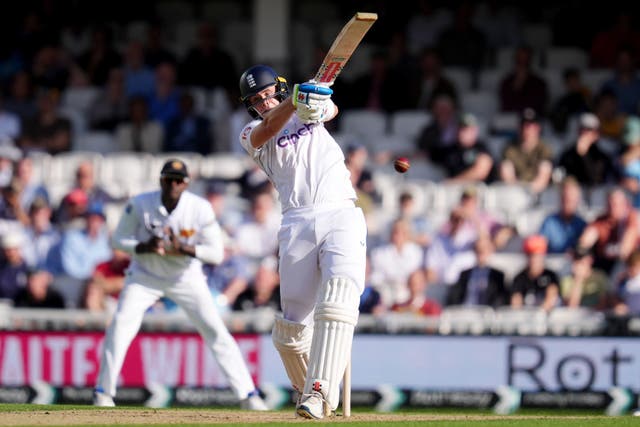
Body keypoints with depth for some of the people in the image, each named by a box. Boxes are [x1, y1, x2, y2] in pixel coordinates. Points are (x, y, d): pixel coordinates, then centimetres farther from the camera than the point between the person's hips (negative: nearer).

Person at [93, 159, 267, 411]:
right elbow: (119, 239, -8)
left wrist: (183, 249, -34)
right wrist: (145, 247, -29)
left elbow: (216, 253, -18)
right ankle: (103, 392, -4)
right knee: (121, 325, -17)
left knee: (216, 331, -8)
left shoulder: (200, 209, -20)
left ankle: (248, 395, -2)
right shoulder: (139, 205, -19)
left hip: (186, 277, 0)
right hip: (145, 275, 0)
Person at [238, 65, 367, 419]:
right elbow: (268, 127, -10)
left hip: (341, 216, -1)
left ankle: (319, 390, -33)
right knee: (291, 325, -4)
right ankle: (305, 388, 21)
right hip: (297, 224, 1)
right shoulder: (252, 133, 15)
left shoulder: (305, 112, 20)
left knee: (339, 295, -25)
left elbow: (330, 110, -3)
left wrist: (321, 104, -27)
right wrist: (294, 101, -28)